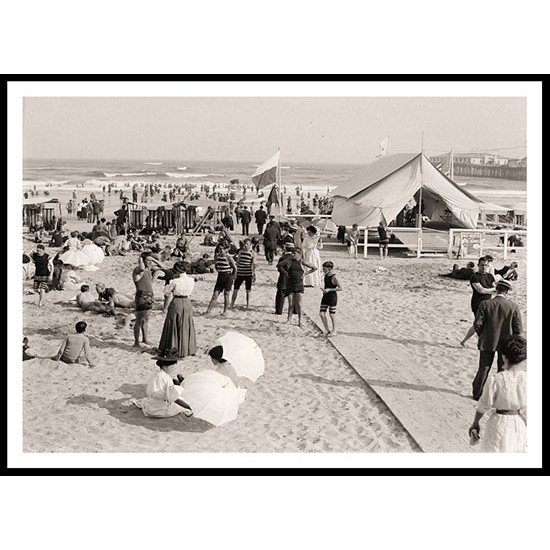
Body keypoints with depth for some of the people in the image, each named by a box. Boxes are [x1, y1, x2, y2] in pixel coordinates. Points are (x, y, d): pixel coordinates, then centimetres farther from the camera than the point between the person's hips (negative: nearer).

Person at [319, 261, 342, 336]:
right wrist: (324, 289, 7)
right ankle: (327, 329, 18)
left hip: (332, 297, -8)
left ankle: (334, 331, 17)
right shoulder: (326, 276, 7)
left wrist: (329, 290, -22)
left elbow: (340, 288, -20)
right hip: (325, 297, 8)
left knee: (332, 314, 2)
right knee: (321, 314, 5)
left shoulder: (333, 277, -17)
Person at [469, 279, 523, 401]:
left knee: (484, 369, 15)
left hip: (487, 342, 1)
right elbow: (518, 328, -10)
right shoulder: (513, 306, -12)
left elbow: (477, 324, -12)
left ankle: (477, 394, 23)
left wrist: (482, 335, 7)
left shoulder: (485, 304, -12)